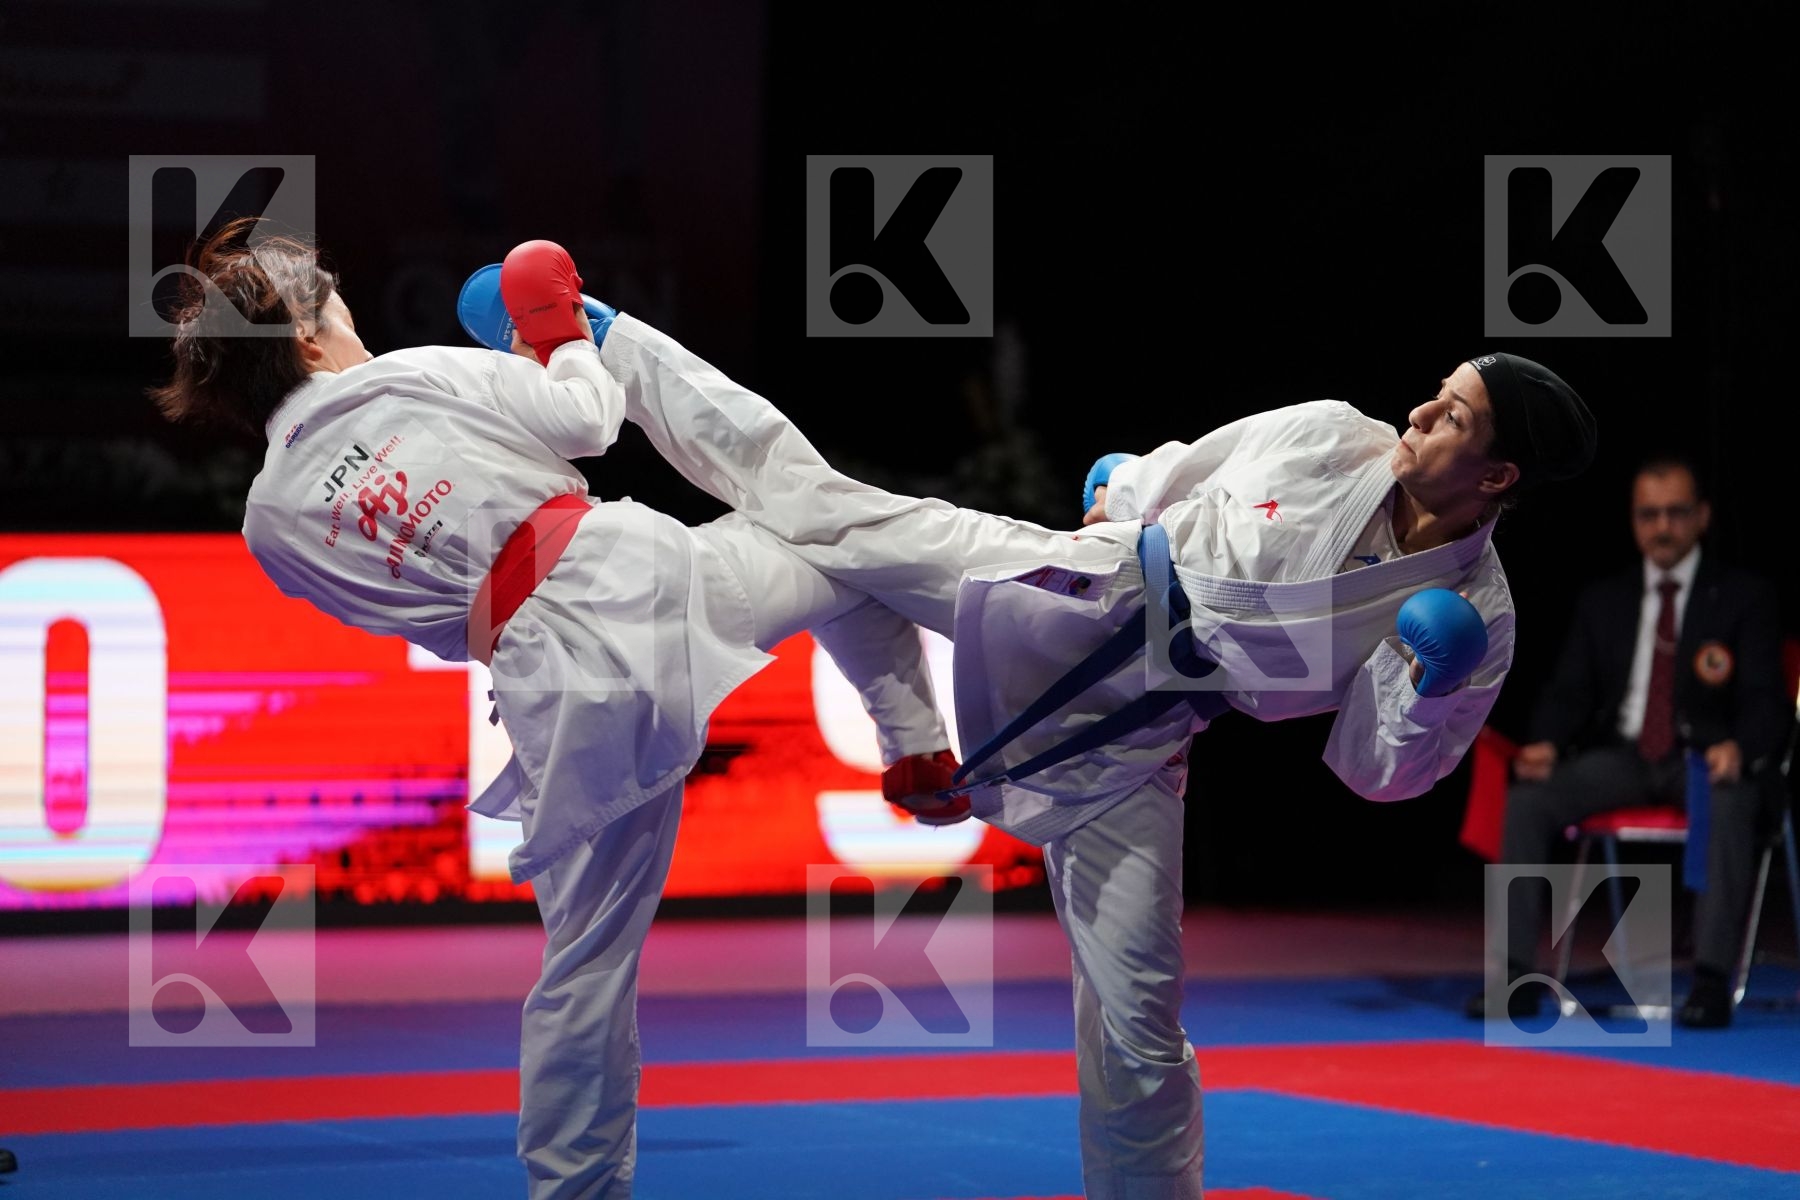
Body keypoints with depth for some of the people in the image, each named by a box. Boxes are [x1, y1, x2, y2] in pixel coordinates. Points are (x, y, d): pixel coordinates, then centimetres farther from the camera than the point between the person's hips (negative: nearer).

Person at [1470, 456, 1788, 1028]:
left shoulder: (1745, 597, 4)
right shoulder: (1603, 600, 15)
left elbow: (1764, 701, -4)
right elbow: (1569, 691, 11)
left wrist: (1738, 749, -28)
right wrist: (1546, 743, -13)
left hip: (1706, 758, -3)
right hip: (1622, 756, 3)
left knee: (1729, 804, -39)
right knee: (1528, 797, -24)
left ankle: (1711, 979, -42)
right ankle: (1517, 975, -26)